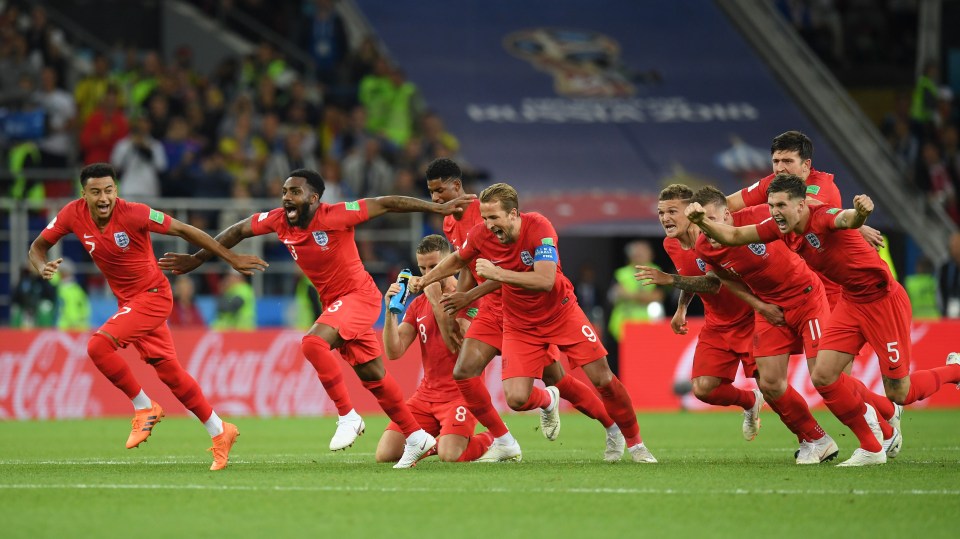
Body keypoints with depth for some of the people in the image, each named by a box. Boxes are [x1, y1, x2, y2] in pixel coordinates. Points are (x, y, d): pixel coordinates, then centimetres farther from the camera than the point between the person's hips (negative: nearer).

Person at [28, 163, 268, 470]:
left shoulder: (133, 214, -22)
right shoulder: (73, 214, -8)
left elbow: (184, 231, -15)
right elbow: (37, 247, 4)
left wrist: (232, 259, -12)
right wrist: (43, 267, -21)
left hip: (152, 295, -6)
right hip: (127, 301, 6)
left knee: (99, 345, -23)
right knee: (168, 370, 8)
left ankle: (144, 408, -5)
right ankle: (219, 432, 20)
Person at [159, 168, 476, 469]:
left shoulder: (334, 216, -21)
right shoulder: (278, 221, -3)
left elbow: (385, 204, -17)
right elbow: (238, 231, 11)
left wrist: (438, 209, -16)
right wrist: (197, 259, 16)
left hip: (359, 295, -7)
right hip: (333, 302, 7)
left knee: (313, 342, -28)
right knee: (372, 376, 9)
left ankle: (348, 417, -18)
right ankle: (417, 438, 19)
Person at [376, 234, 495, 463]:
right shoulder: (418, 304, 12)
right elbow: (394, 352, 3)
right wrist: (391, 311, -11)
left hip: (460, 392, -6)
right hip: (426, 393, 6)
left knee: (449, 456, -26)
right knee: (385, 454, -9)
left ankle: (492, 440, 6)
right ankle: (435, 440, 19)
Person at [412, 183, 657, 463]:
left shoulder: (538, 227, -26)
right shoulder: (480, 235, -14)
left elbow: (545, 280, -36)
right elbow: (458, 260, 10)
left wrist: (497, 273, -38)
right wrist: (423, 280, 8)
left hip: (561, 313, -2)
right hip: (519, 323, 2)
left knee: (603, 379, -8)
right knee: (516, 398, -14)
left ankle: (634, 442, 15)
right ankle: (548, 400, 25)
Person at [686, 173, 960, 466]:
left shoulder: (822, 217, -27)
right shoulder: (781, 228, -4)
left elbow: (847, 219, -51)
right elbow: (733, 236, 2)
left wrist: (861, 211, -75)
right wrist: (702, 221, -17)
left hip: (884, 301, -8)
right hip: (851, 301, 8)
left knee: (898, 394, -3)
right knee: (822, 377, -5)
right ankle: (872, 448, 10)